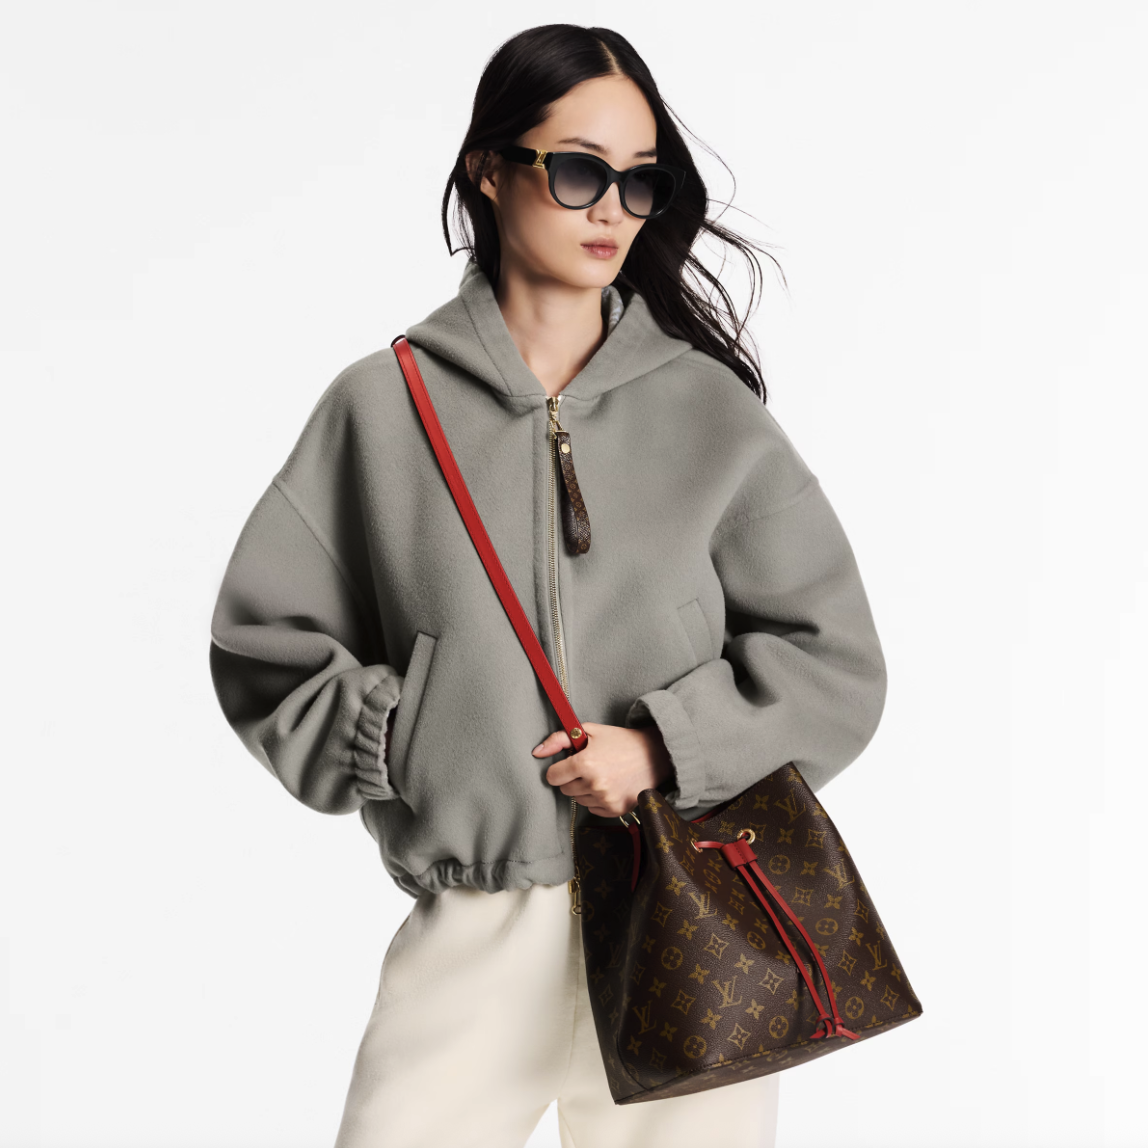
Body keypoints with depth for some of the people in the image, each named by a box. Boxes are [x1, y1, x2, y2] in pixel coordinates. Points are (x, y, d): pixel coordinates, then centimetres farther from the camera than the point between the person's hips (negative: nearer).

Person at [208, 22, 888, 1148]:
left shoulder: (710, 407, 2)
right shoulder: (383, 403, 2)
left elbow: (833, 658, 3)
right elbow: (261, 636, 8)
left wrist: (665, 746, -9)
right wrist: (395, 740, -4)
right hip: (473, 927, 0)